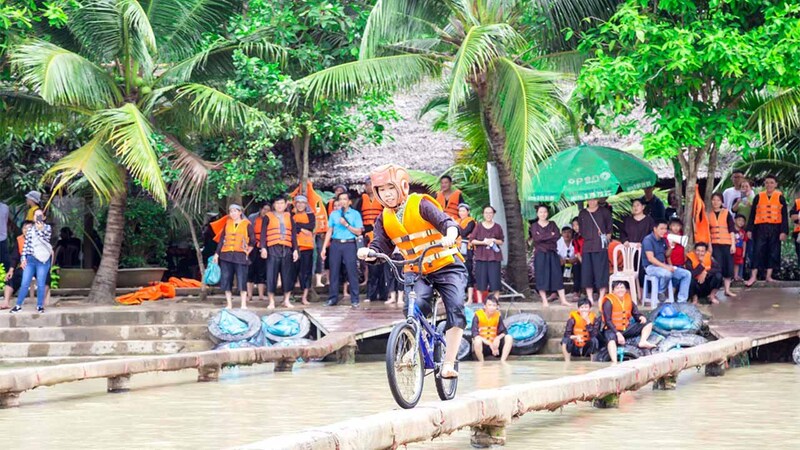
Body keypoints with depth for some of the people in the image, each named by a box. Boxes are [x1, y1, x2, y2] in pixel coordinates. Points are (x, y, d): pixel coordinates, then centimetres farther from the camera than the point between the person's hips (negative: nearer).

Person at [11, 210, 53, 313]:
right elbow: (26, 245, 12)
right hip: (30, 259, 2)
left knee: (41, 284, -1)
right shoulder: (29, 230, 13)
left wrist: (40, 229, -26)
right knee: (25, 283, 1)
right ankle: (18, 305, 7)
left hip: (43, 259, -2)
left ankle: (40, 306, 7)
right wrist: (23, 258, 3)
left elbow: (44, 238, -10)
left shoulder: (47, 228, 5)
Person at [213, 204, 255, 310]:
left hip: (240, 255, -4)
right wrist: (217, 253, 8)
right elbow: (222, 239, 13)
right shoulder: (227, 223, 13)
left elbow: (253, 241, 5)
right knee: (226, 280, 2)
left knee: (242, 280, -6)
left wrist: (248, 252, -1)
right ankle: (229, 304, 9)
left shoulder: (247, 224, 4)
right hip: (226, 255, 4)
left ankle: (244, 305, -2)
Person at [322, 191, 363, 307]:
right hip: (335, 244, 2)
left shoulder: (355, 214, 5)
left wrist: (346, 225, -11)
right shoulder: (333, 214, 12)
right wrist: (324, 247, 6)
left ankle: (354, 300, -2)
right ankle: (332, 298, 9)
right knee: (334, 271, 2)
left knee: (352, 272, -5)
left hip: (349, 244, -2)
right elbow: (329, 231, 12)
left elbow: (358, 232, 0)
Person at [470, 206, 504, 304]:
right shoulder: (478, 226, 5)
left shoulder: (497, 227, 7)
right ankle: (480, 302, 4)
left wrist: (494, 240, -8)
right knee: (480, 280, -2)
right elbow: (472, 240, 3)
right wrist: (483, 242, -11)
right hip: (481, 256, 0)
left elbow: (501, 241, 12)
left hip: (494, 256, 0)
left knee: (495, 280, -4)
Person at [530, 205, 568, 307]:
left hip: (552, 253, 2)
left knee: (557, 275, -2)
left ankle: (563, 299, -2)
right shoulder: (534, 226, 6)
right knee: (541, 277, -3)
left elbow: (558, 236, -4)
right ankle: (544, 300, 1)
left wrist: (543, 237, -12)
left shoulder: (552, 224, 12)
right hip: (540, 254, -2)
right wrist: (550, 235, -10)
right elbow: (536, 238, -11)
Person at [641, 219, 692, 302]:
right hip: (651, 267, -8)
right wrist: (665, 266, -28)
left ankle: (681, 301, -4)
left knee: (687, 274, -4)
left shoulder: (663, 240, 10)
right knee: (667, 273, -39)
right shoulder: (648, 240, -14)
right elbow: (651, 258, -22)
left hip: (663, 265, 8)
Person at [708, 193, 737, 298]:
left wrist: (733, 244, -3)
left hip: (727, 243, 0)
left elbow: (732, 229, 3)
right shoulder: (709, 214, 6)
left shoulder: (726, 213, 4)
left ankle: (727, 289, 11)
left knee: (728, 266, 2)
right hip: (714, 244, 0)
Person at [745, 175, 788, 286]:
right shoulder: (758, 197, 5)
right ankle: (753, 276, -5)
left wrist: (783, 231, -5)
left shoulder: (780, 197, 3)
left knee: (773, 252, 4)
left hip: (775, 229, 1)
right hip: (761, 228, -1)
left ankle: (769, 276, 13)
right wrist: (749, 229, 1)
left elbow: (784, 216, 2)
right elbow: (752, 214, 7)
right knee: (758, 251, -5)